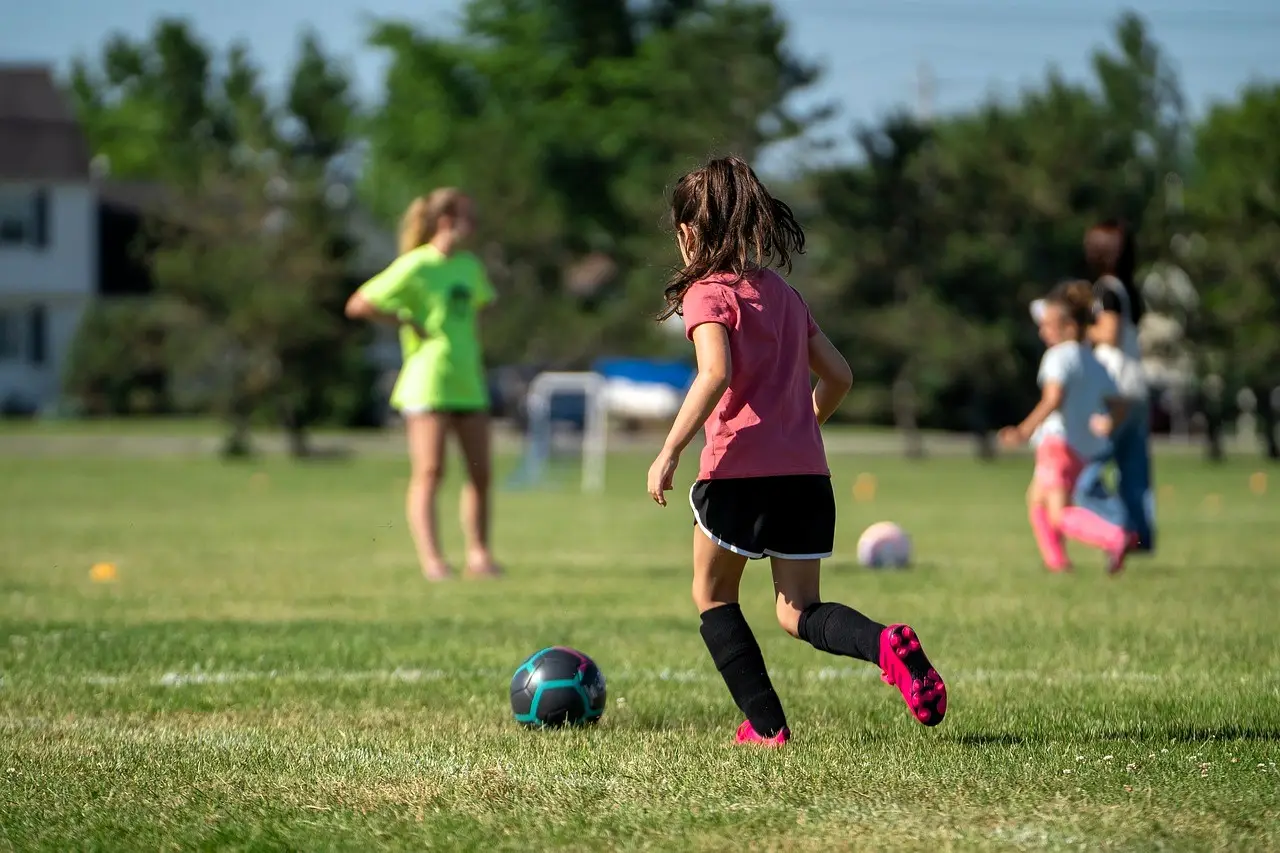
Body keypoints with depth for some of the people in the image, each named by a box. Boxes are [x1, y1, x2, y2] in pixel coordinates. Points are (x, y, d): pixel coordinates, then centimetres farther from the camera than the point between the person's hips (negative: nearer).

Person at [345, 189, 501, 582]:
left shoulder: (470, 266, 13)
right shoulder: (415, 266, -9)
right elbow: (358, 305, -11)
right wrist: (407, 322, -12)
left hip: (468, 383, 7)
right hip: (427, 383, -7)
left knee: (480, 473, 5)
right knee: (429, 472, -11)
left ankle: (479, 555, 13)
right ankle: (431, 559, -14)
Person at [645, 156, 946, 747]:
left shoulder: (708, 293, -3)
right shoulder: (785, 294, 18)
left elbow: (715, 373, -20)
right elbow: (838, 376, 19)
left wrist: (669, 452, -19)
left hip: (738, 469, -6)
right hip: (806, 471, 6)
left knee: (712, 596, 15)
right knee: (798, 613, 9)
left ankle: (766, 725, 7)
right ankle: (887, 644, -20)